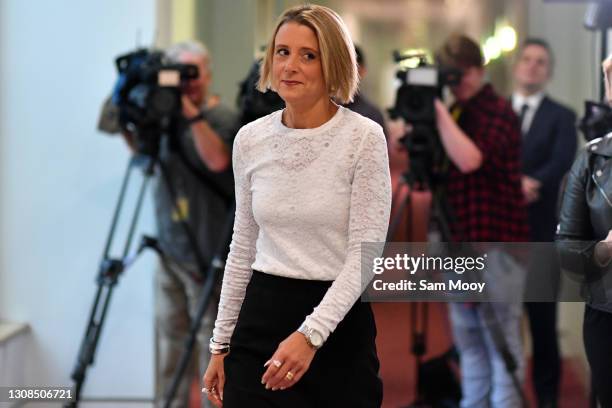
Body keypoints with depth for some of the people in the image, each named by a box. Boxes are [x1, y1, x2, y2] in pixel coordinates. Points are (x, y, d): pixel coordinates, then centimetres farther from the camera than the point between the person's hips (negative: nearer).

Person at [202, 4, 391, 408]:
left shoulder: (363, 137, -11)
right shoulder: (250, 140, 4)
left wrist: (311, 334, -27)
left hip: (338, 327, -4)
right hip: (262, 322, 4)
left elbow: (365, 253, -16)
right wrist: (222, 342, 11)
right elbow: (243, 247, 12)